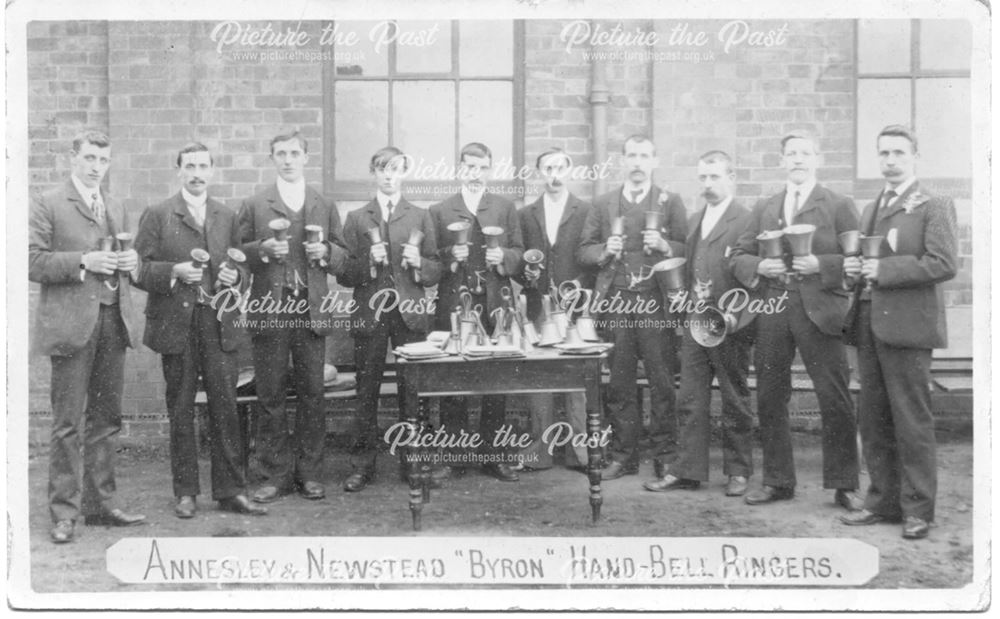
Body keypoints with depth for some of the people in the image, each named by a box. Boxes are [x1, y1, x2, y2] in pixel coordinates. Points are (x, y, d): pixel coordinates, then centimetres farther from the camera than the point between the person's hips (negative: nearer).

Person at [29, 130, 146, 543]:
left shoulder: (117, 209, 20)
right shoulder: (47, 205, 1)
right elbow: (32, 262, -7)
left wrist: (131, 261, 4)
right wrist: (84, 261, -17)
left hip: (113, 321, 6)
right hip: (71, 322, -6)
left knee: (105, 419, 10)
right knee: (68, 423, -3)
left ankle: (100, 503, 18)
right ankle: (65, 511, 4)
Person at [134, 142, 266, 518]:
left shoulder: (227, 217, 15)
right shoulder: (157, 216, 5)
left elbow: (243, 271, 18)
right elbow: (139, 270, -1)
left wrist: (235, 277, -3)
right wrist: (174, 272, -16)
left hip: (220, 325, 2)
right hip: (176, 326, -2)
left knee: (225, 408, 1)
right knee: (180, 411, 5)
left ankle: (231, 491, 9)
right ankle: (185, 493, 15)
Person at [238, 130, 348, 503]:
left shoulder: (325, 207, 15)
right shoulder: (254, 206, 9)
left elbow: (342, 257, 14)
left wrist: (325, 252, -7)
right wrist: (263, 249, -13)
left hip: (312, 311, 1)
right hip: (268, 311, -1)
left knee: (312, 394, 3)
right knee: (271, 396, 2)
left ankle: (309, 473, 13)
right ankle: (276, 475, 12)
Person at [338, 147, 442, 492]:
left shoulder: (420, 217, 12)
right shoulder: (357, 218, 11)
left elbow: (436, 272, 9)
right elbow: (344, 275, 5)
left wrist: (419, 263, -12)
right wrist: (367, 261, -13)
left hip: (410, 315, 0)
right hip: (369, 314, 0)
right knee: (366, 392, 2)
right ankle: (363, 466, 10)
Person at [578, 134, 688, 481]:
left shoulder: (670, 203, 9)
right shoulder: (603, 205, 14)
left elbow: (687, 250, 5)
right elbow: (583, 251, 13)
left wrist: (665, 246, -14)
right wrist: (604, 251, -6)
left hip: (655, 302, -2)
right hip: (615, 303, 2)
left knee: (662, 383, -2)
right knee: (619, 384, 4)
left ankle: (666, 459, 6)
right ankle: (623, 456, 13)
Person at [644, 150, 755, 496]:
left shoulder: (746, 221, -8)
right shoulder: (695, 220, 15)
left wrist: (733, 314, -18)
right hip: (695, 323, 6)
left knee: (735, 402, 6)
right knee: (690, 401, 6)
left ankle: (738, 472, 17)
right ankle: (688, 470, 13)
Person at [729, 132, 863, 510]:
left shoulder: (839, 206, 5)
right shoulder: (764, 209, 16)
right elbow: (738, 256, 13)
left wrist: (820, 264, -17)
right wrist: (759, 267, -7)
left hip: (819, 312, -4)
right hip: (772, 312, 4)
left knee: (835, 402, -3)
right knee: (769, 401, 7)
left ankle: (844, 485, 10)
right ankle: (777, 482, 20)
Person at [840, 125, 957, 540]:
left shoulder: (934, 207, -3)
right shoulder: (870, 210, 20)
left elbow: (943, 265, -14)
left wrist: (884, 269, -18)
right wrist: (853, 268, 2)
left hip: (906, 326, -7)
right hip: (868, 325, 7)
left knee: (912, 423, -2)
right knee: (873, 421, 11)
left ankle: (917, 509, 8)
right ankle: (883, 501, 21)